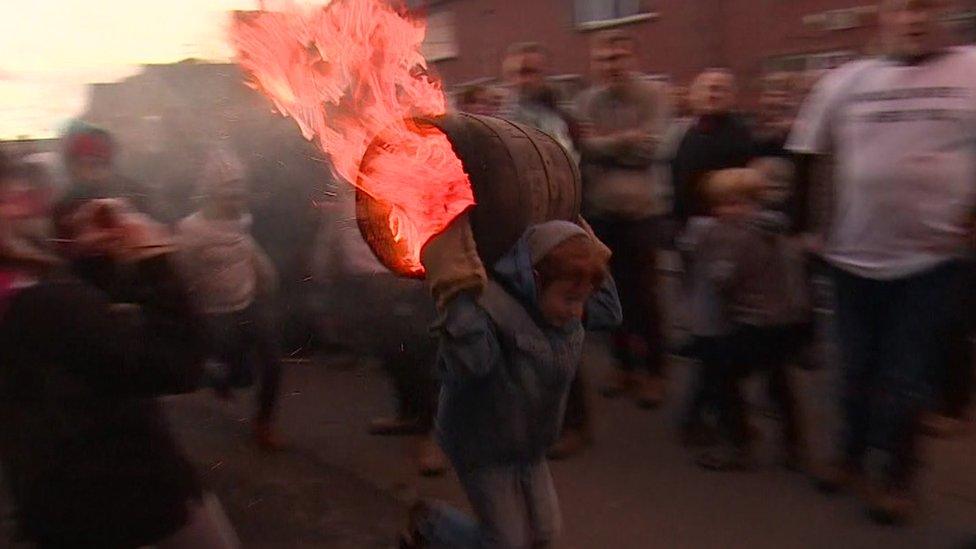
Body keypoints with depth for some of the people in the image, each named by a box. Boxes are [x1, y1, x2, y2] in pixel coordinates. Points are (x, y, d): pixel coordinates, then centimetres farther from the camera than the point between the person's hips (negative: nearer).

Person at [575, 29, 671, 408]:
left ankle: (654, 371, 16)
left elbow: (649, 147, -15)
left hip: (641, 207, -3)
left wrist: (605, 143, -9)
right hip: (600, 210, 4)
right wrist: (624, 139, -15)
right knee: (616, 291, 13)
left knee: (645, 293, 2)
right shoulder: (586, 101, 3)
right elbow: (586, 149, -9)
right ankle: (625, 364, 27)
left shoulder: (653, 95, -5)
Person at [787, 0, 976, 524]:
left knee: (906, 374, 5)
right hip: (854, 254, 2)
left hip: (931, 256, -2)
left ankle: (897, 476, 24)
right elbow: (805, 155, 7)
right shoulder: (846, 81, 2)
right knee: (857, 366, 15)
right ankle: (852, 455, 34)